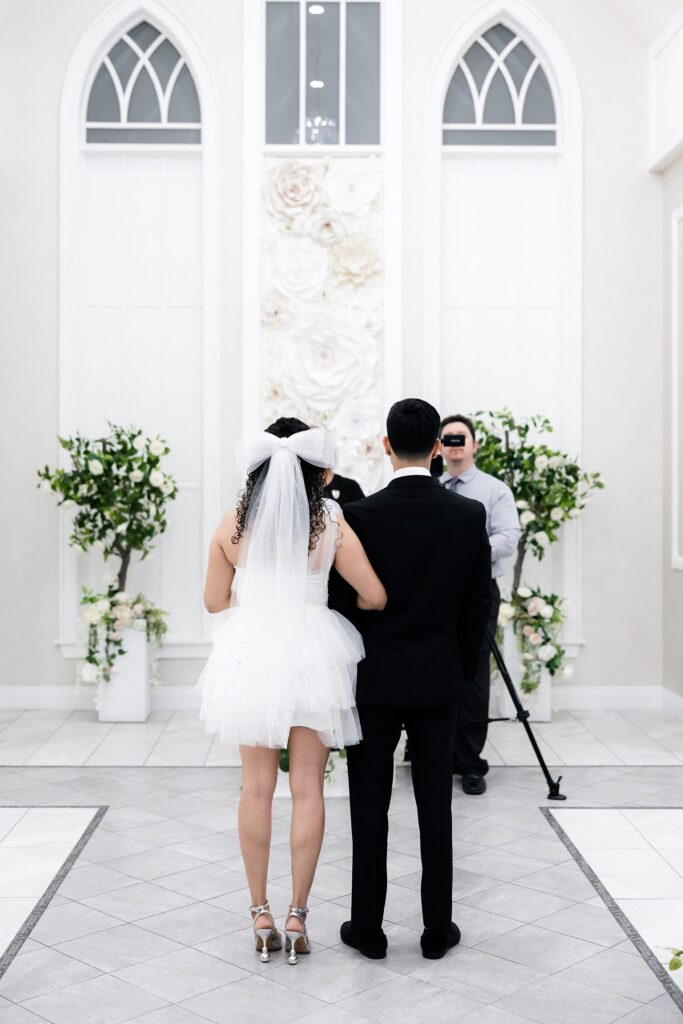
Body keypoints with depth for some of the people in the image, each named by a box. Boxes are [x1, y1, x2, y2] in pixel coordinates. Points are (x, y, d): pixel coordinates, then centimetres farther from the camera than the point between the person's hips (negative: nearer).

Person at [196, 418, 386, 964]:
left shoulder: (233, 524, -2)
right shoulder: (331, 523, -8)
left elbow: (214, 599, 5)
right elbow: (375, 597, -7)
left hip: (251, 657, 2)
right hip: (311, 656, -2)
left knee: (257, 787, 12)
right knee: (308, 788, 8)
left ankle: (261, 917, 18)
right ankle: (297, 917, 13)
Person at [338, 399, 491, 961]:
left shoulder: (361, 515, -12)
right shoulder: (470, 515, -6)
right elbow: (478, 604, 0)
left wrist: (347, 670, 8)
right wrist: (460, 670, 13)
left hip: (375, 681, -2)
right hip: (438, 681, 2)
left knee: (370, 808, 8)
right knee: (435, 807, 10)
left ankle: (368, 927, 17)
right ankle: (438, 929, 20)